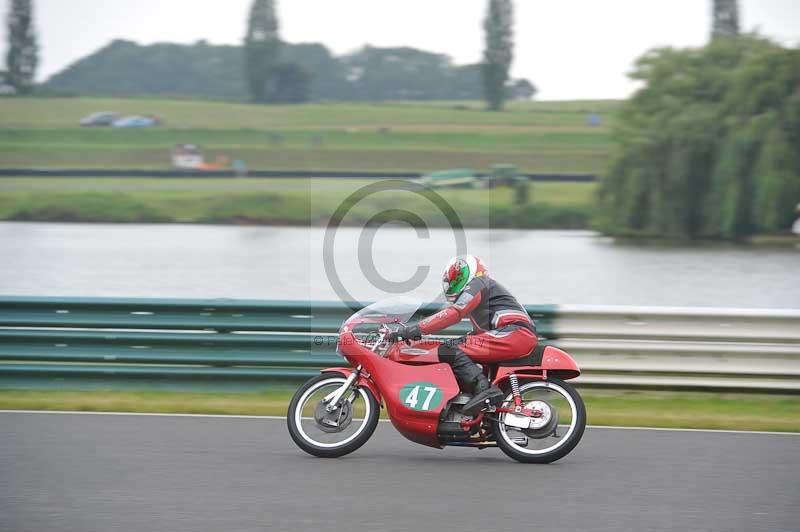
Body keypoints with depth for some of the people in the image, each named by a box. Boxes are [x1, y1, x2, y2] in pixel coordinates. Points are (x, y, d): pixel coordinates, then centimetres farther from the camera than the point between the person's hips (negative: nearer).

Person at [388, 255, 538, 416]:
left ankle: (483, 389, -38)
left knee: (451, 352, -19)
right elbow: (480, 333, 38)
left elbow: (453, 314, -12)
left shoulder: (478, 284, 3)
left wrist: (414, 329, -15)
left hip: (513, 332, -10)